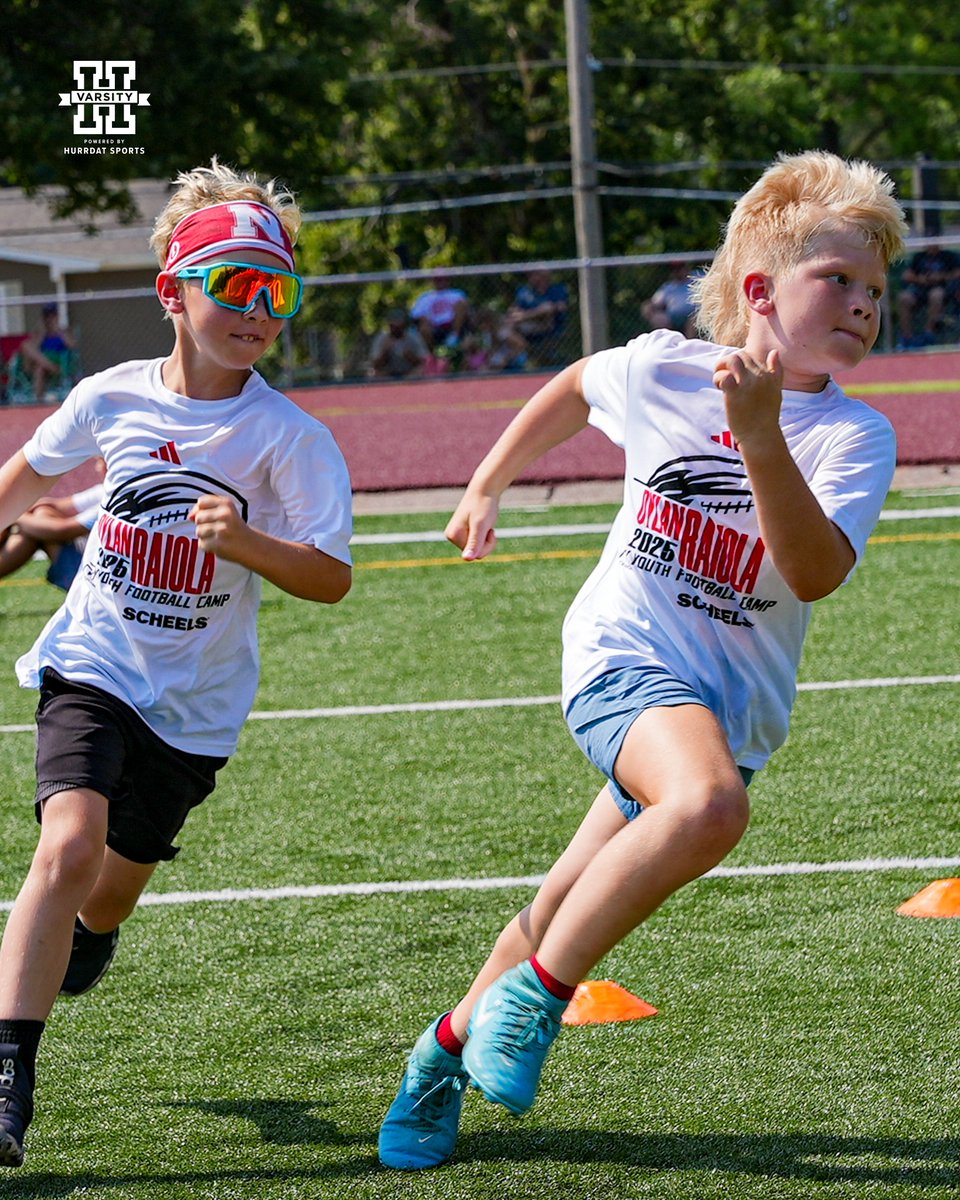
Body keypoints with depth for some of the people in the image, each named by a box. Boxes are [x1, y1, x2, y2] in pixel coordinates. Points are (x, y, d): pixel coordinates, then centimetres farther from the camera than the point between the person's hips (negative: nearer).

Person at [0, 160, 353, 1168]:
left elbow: (332, 577, -16)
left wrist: (245, 543, -33)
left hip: (196, 703, 0)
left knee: (117, 877, 14)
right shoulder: (113, 398, -5)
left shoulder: (290, 438, -12)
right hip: (94, 665, 0)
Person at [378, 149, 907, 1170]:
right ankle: (534, 995, -20)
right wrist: (486, 487, 26)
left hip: (731, 703, 3)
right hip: (624, 658, -3)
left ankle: (450, 1049, 33)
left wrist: (759, 436, -34)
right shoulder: (662, 371, -5)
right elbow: (575, 387, 19)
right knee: (711, 803, -33)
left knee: (573, 907, 9)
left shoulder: (854, 436, -8)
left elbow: (816, 573, -25)